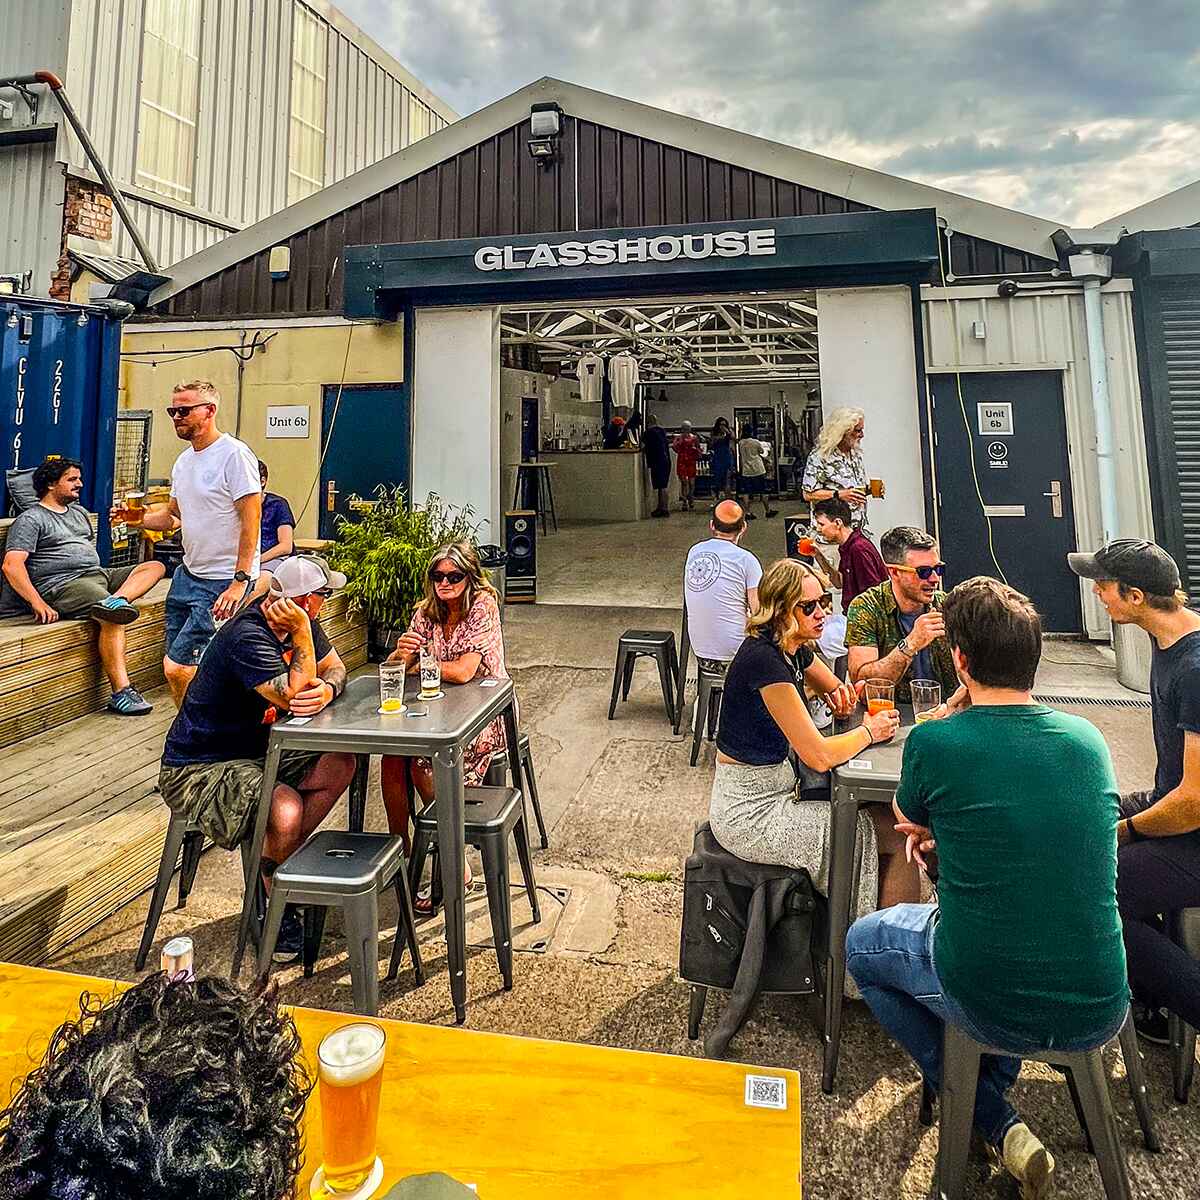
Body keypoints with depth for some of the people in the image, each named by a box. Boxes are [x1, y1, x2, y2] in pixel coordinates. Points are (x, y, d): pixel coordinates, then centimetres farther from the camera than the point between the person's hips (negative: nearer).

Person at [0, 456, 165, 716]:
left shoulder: (79, 512, 26)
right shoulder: (30, 519, 1)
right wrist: (38, 603, -21)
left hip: (98, 575, 8)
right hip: (62, 584, -8)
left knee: (155, 566, -5)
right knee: (113, 620, -32)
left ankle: (114, 601, -34)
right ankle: (121, 693, -35)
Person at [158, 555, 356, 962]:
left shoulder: (298, 622, 0)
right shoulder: (247, 637, -27)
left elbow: (335, 667, 6)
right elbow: (295, 697, -33)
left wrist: (327, 690, -17)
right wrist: (301, 633, -29)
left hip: (256, 751, 9)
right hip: (197, 770, -9)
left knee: (340, 765, -9)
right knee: (286, 811, -32)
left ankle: (284, 862, 3)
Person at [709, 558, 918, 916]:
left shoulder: (795, 649, 4)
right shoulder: (764, 659, -24)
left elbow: (835, 688, 24)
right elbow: (819, 757, -25)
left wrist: (839, 692, 0)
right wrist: (869, 731, -7)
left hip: (774, 792, 9)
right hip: (749, 815, -9)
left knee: (881, 814, 9)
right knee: (898, 836, -5)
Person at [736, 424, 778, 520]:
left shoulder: (740, 443, 0)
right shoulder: (756, 442, -6)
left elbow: (740, 457, 8)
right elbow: (762, 451, 10)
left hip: (746, 471, 2)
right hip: (758, 470, -2)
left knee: (746, 493, 2)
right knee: (762, 491, 8)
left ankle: (748, 513, -4)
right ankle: (767, 511, 17)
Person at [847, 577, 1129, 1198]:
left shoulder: (934, 741, -17)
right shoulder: (1088, 739, -2)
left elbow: (909, 823, 5)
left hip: (988, 1007, -4)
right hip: (1098, 1014, 5)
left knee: (862, 942, 24)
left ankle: (992, 1119, 22)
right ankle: (995, 1081, 38)